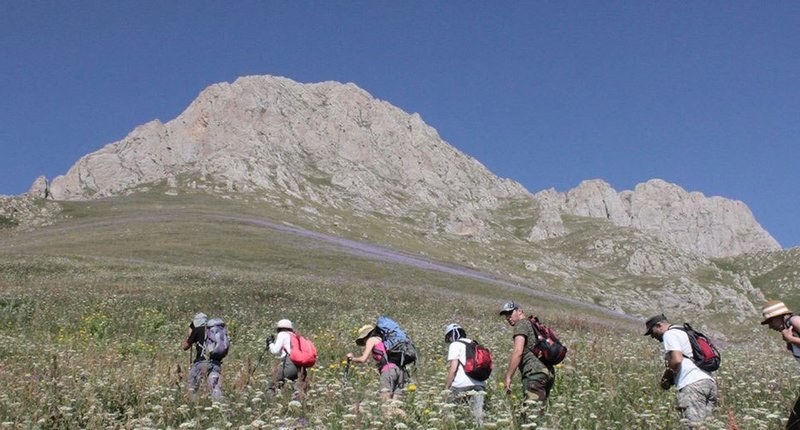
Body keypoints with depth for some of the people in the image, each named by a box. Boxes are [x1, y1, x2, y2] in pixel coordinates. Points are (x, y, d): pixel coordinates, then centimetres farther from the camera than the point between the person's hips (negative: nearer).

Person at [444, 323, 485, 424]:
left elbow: (453, 369, -7)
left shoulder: (455, 345, 2)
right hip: (479, 385, 6)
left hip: (462, 385, -6)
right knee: (478, 416, 3)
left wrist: (446, 388, -2)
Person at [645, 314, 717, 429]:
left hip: (692, 384, -9)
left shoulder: (669, 334, 2)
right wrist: (671, 378, 18)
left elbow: (677, 360, -13)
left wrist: (667, 377, 3)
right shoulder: (684, 333, 31)